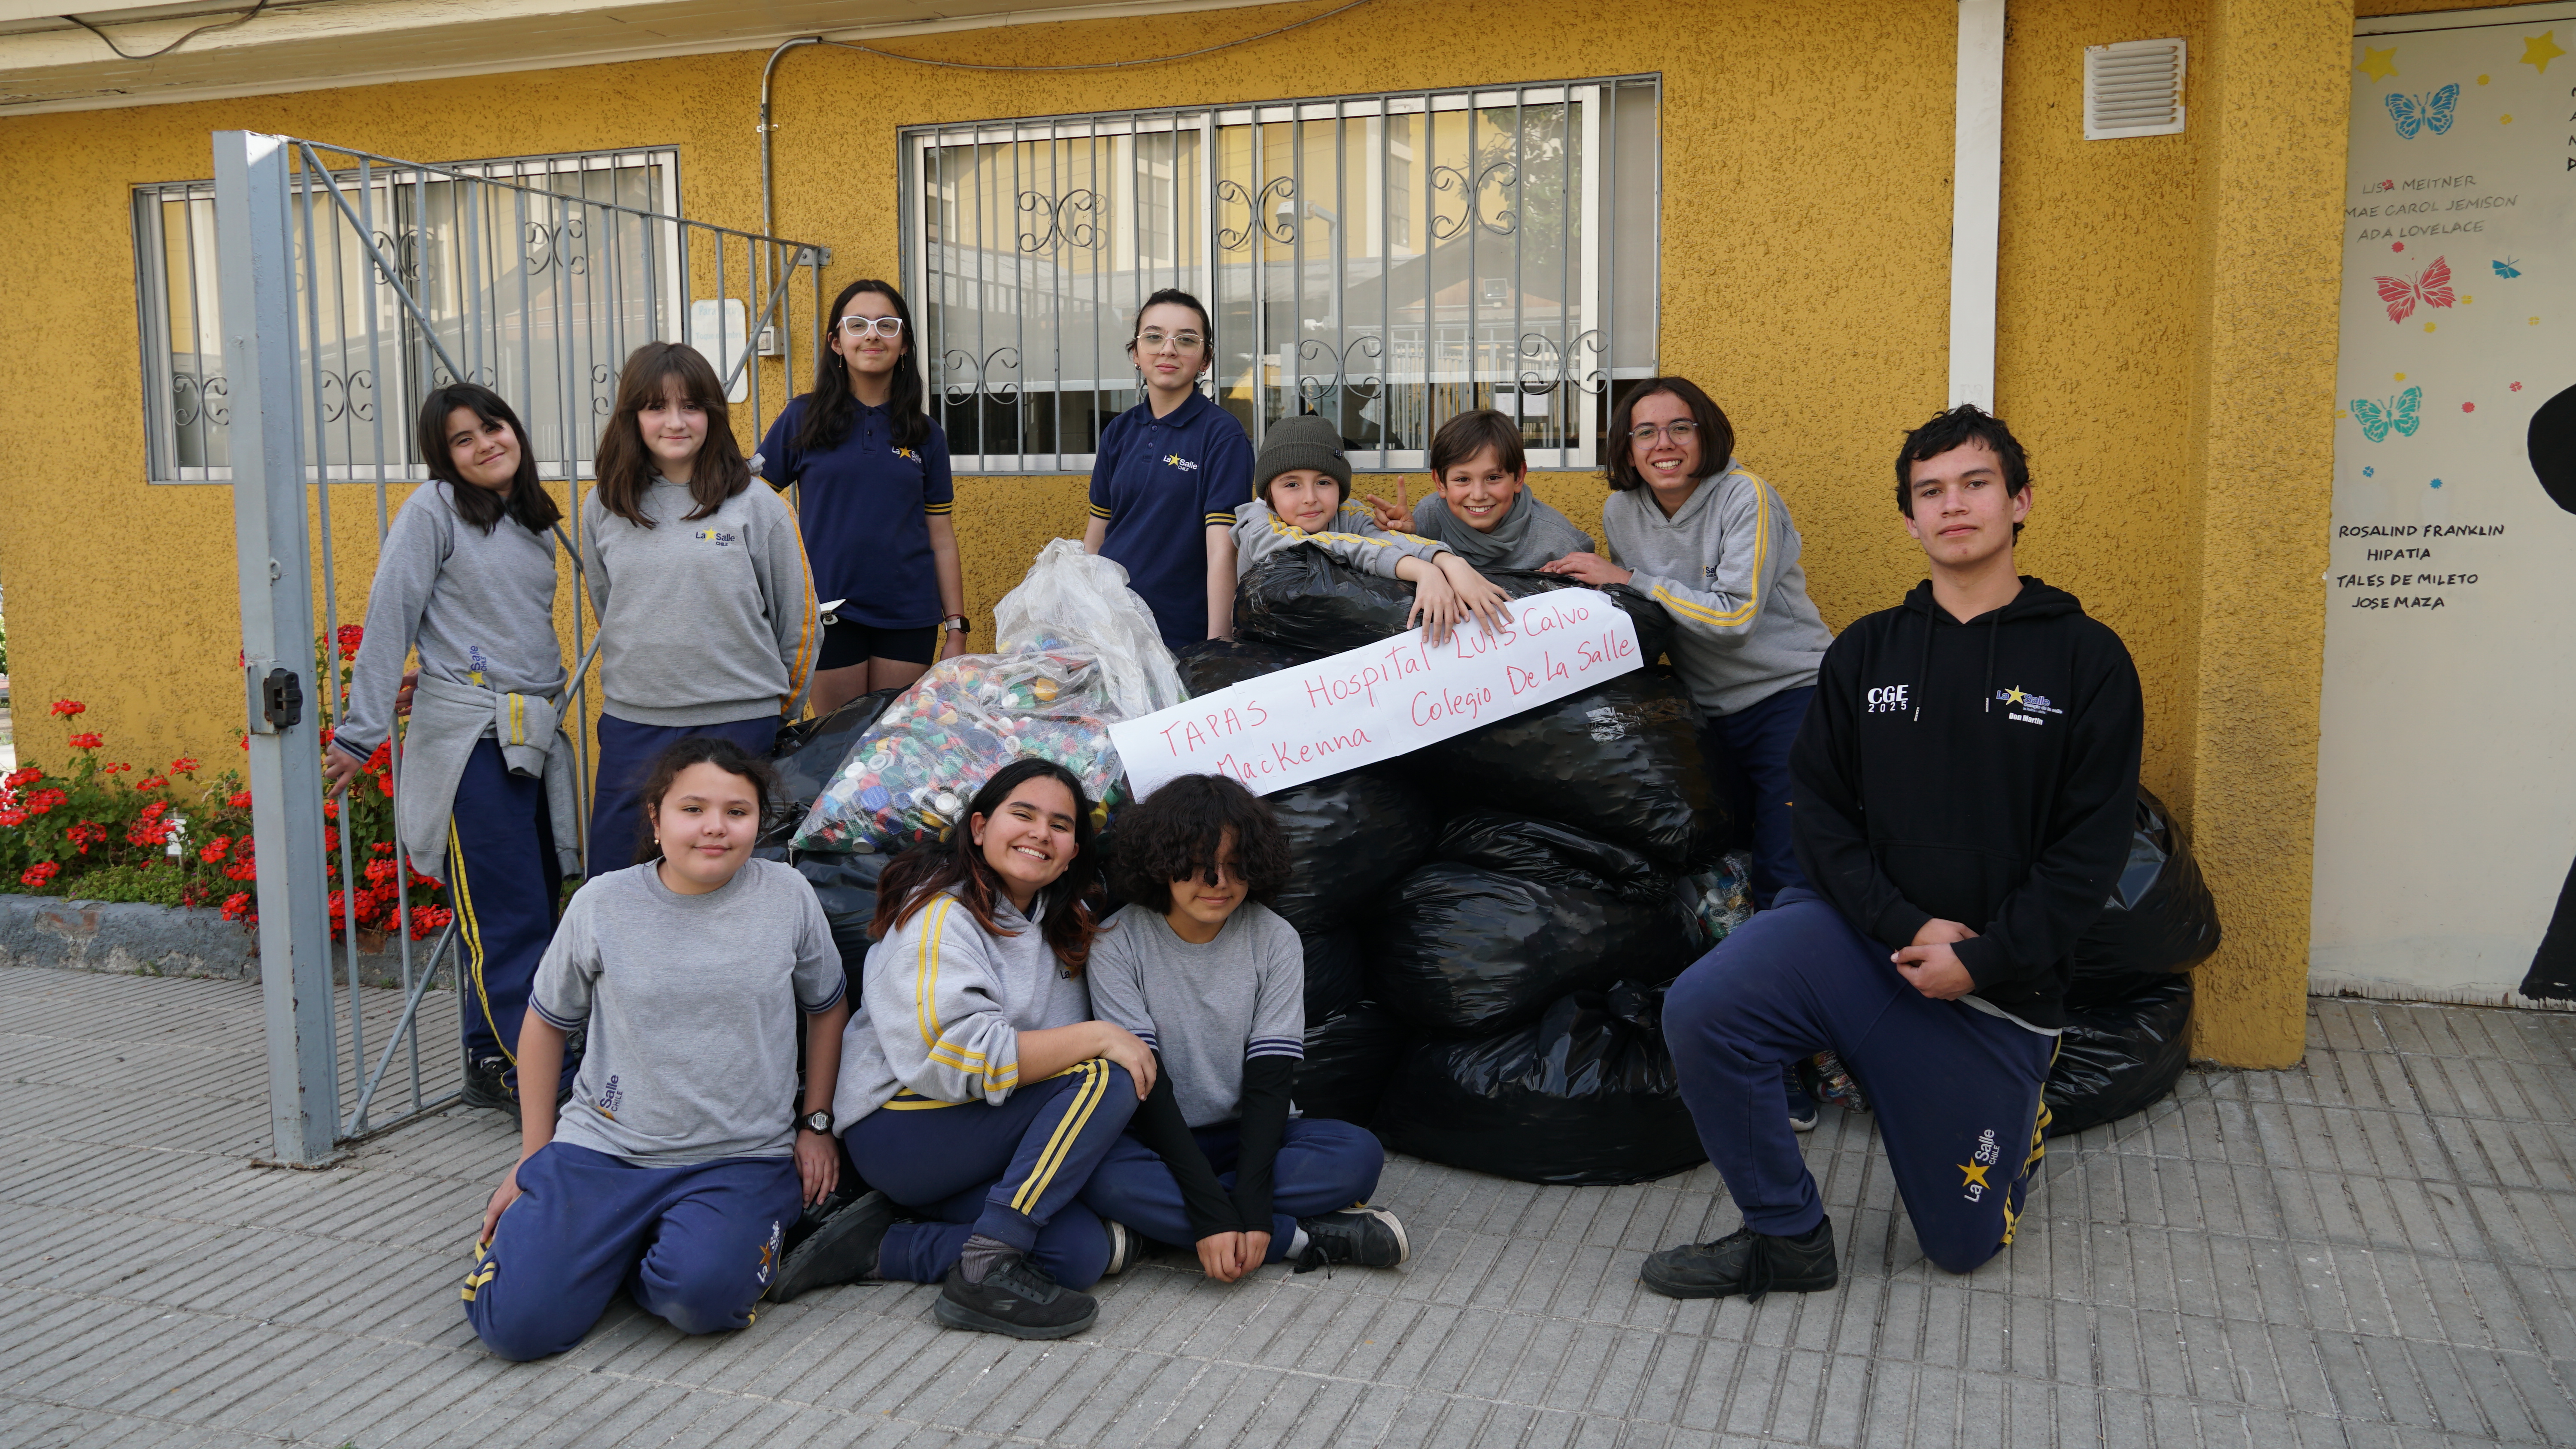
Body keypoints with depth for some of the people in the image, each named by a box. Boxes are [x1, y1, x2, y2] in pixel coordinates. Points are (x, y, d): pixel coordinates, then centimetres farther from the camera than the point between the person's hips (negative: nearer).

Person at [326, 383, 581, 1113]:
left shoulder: (535, 522, 18)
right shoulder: (435, 511, -2)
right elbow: (389, 620, -5)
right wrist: (361, 733, -7)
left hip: (534, 736, 7)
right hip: (469, 738, -7)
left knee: (539, 900, 6)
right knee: (507, 911, -8)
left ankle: (494, 1063, 16)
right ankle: (517, 1065, -1)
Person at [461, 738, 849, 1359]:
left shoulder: (788, 896, -2)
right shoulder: (603, 903, -3)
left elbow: (827, 1007, 15)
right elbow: (546, 1022, 12)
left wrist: (816, 1123, 11)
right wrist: (534, 1156, 12)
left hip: (741, 1160, -1)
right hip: (604, 1146, 2)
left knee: (700, 1296, -30)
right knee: (518, 1322, -14)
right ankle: (616, 1240, 16)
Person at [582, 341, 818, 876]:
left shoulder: (756, 505, -2)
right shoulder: (602, 508, 6)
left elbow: (797, 616, 5)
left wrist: (783, 705, 10)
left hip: (738, 721, -3)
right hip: (633, 721, 3)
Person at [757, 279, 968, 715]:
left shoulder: (926, 435, 6)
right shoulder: (803, 419, 1)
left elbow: (941, 537, 6)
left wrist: (956, 629, 3)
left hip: (909, 615, 2)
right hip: (829, 613, -1)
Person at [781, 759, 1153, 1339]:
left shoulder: (1062, 925, 13)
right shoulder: (939, 917, -13)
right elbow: (954, 1059, -25)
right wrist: (1099, 1038, -22)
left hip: (982, 1149, 8)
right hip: (898, 1130, -8)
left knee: (1083, 1254, -19)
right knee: (1106, 1078, -23)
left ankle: (876, 1247, -7)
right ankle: (986, 1269, -26)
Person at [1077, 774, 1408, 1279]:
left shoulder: (1275, 941, -4)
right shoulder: (1118, 942, -11)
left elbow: (1270, 1077, -10)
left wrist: (1250, 1206, -25)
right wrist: (1213, 1214, -27)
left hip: (1244, 1135, 2)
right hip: (1157, 1138, -2)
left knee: (1359, 1154, -25)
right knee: (1105, 1176, -36)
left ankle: (1158, 1221, -24)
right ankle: (1306, 1236, -24)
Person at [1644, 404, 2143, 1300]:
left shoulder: (2088, 660, -1)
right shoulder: (1865, 651, 6)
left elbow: (2092, 847, -6)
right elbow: (1821, 808, 0)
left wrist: (1983, 960, -16)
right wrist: (1906, 927, -15)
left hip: (1999, 985, -1)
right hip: (1857, 930, 1)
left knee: (1964, 1246, 8)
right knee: (1701, 1010, -31)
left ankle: (2018, 1119, 43)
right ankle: (1787, 1236, -9)